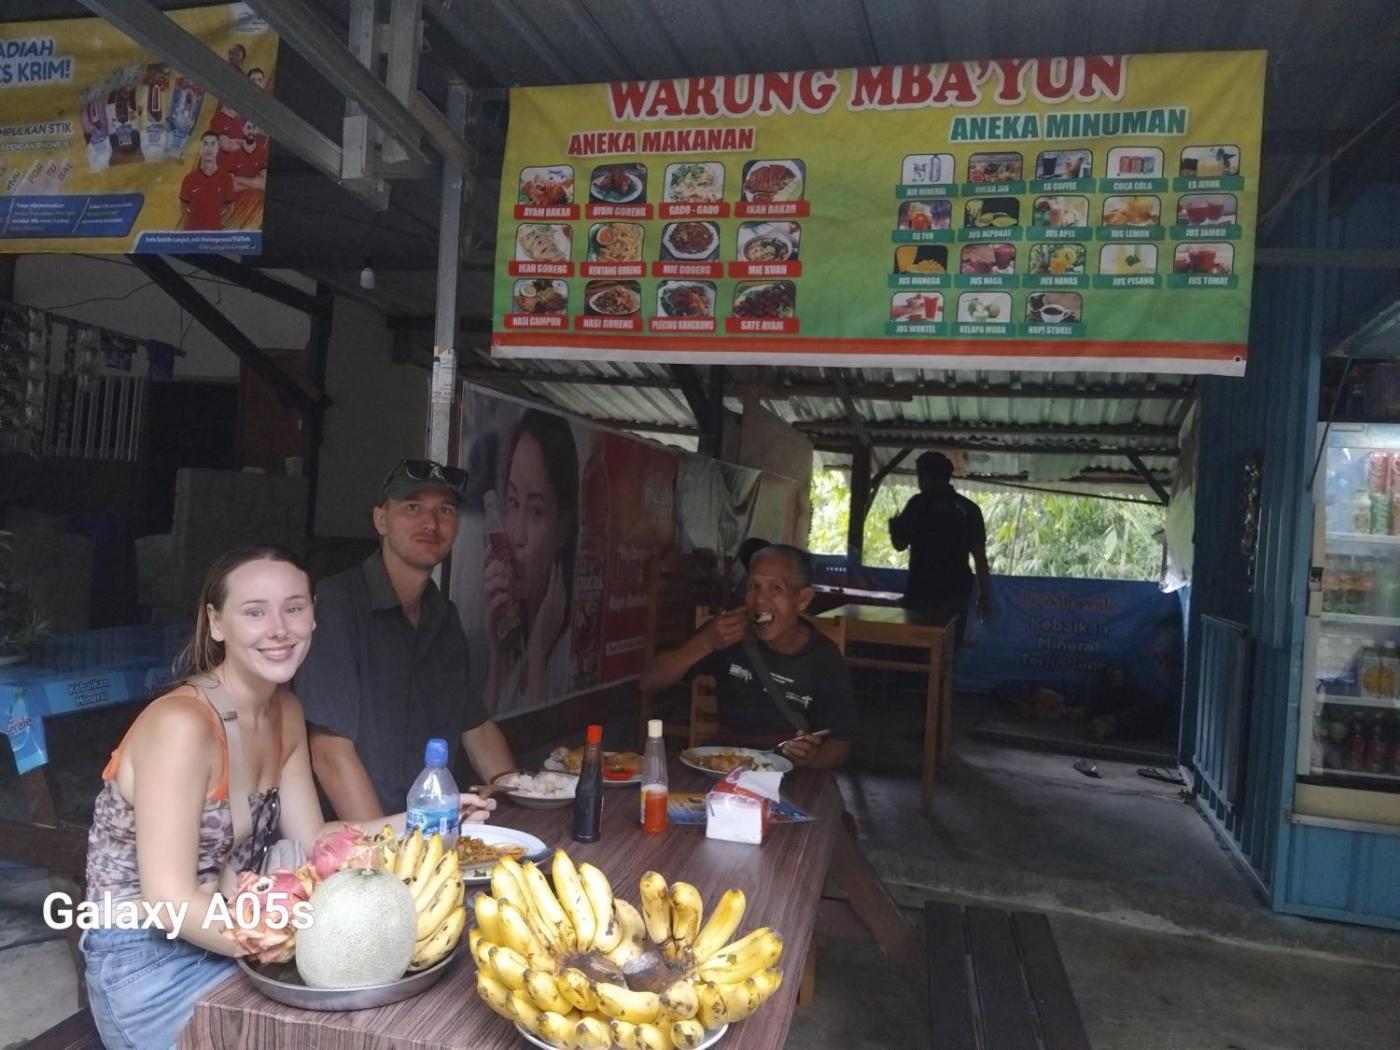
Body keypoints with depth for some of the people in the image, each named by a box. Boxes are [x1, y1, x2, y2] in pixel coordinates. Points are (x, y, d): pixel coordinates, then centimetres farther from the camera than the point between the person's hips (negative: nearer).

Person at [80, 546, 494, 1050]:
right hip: (147, 961, -7)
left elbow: (311, 841, 4)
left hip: (226, 939, 7)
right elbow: (169, 903, -26)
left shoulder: (285, 711, 0)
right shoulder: (181, 724, -25)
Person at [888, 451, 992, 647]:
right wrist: (984, 596, 9)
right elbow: (980, 556, 6)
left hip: (923, 592, -4)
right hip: (957, 592, 4)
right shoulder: (970, 508, 8)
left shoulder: (920, 503, -4)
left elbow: (900, 544, -1)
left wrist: (893, 527, 21)